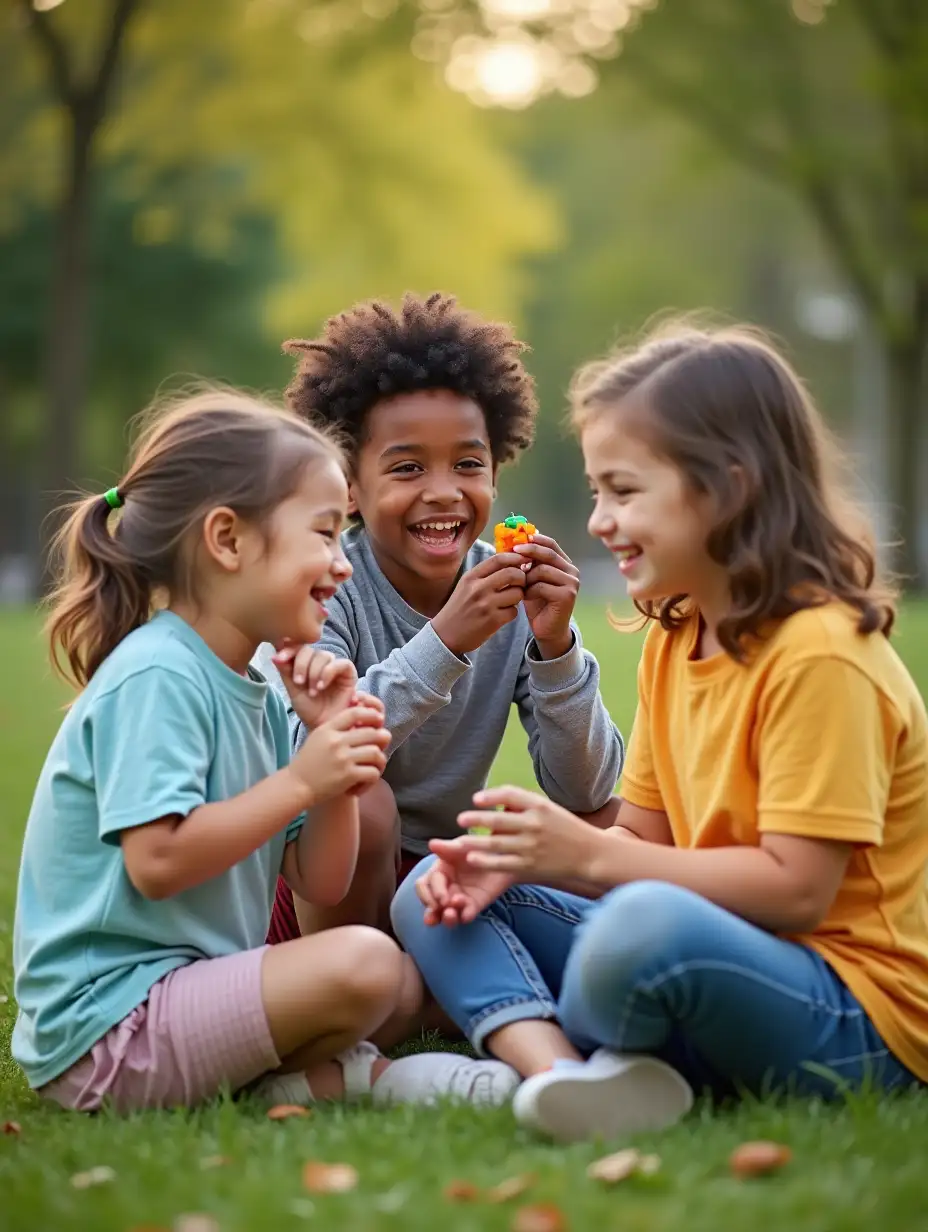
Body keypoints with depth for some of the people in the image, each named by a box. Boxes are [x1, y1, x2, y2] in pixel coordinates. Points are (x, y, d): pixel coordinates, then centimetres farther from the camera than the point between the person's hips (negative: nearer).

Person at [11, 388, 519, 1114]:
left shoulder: (259, 695, 13)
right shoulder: (155, 675, -15)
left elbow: (320, 886, 12)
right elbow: (157, 861, -25)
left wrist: (340, 774, -4)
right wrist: (300, 781, -19)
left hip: (192, 987, 10)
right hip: (110, 1021, -10)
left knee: (412, 984, 10)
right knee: (360, 965, -26)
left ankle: (296, 1077, -7)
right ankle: (356, 1078, 0)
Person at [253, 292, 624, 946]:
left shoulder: (510, 592, -6)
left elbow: (584, 792, -9)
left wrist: (556, 645, -25)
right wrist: (444, 641, -40)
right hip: (319, 888, -4)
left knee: (614, 820, -11)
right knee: (359, 802, -32)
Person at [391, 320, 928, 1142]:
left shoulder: (819, 655, -16)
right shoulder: (673, 642, 12)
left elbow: (796, 888, -21)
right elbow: (641, 836, 13)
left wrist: (591, 857, -21)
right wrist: (516, 857, -5)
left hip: (861, 1024, -9)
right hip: (733, 961, 9)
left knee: (645, 925, -40)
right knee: (438, 899, 2)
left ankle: (539, 1058, -9)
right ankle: (563, 1074, -24)